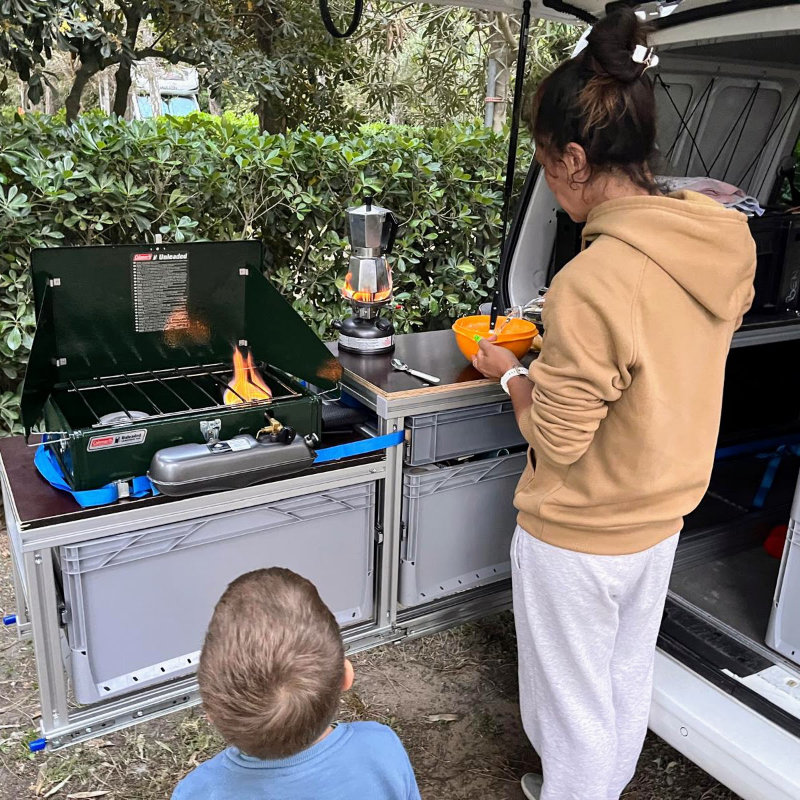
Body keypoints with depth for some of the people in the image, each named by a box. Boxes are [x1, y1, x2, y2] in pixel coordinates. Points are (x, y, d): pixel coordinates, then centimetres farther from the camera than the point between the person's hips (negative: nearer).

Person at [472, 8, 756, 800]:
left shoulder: (593, 282, -32)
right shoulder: (726, 240, -8)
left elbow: (556, 441, -22)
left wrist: (509, 372, -6)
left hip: (580, 536, -8)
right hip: (663, 514, 8)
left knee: (572, 700, 16)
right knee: (628, 677, 28)